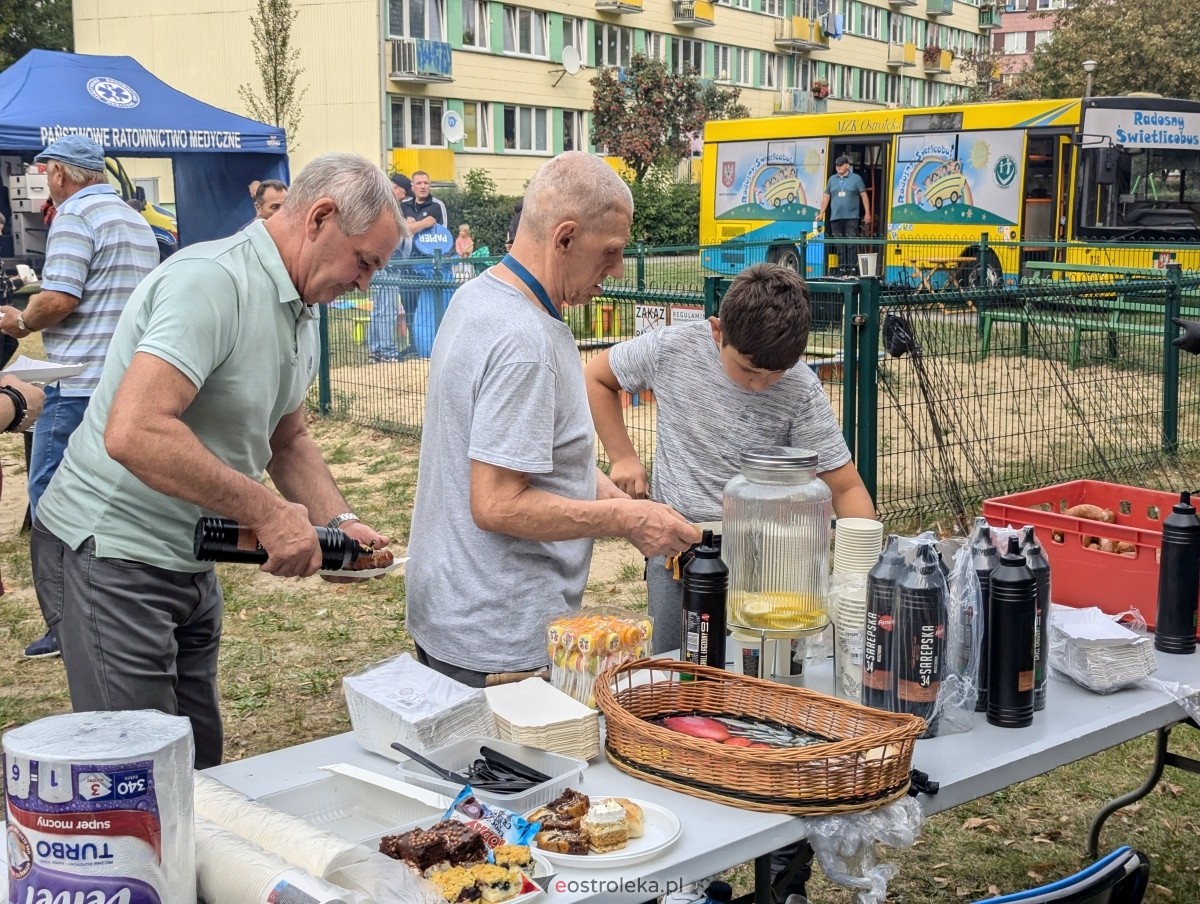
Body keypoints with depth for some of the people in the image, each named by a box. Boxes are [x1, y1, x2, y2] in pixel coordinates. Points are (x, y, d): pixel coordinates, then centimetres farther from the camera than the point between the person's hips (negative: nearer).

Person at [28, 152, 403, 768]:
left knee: (198, 764, 15)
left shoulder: (298, 312, 10)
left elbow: (288, 441, 20)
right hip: (112, 555, -10)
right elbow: (134, 434, -34)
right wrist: (267, 513, -28)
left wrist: (339, 524, 3)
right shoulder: (213, 280, -22)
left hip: (187, 563, 10)